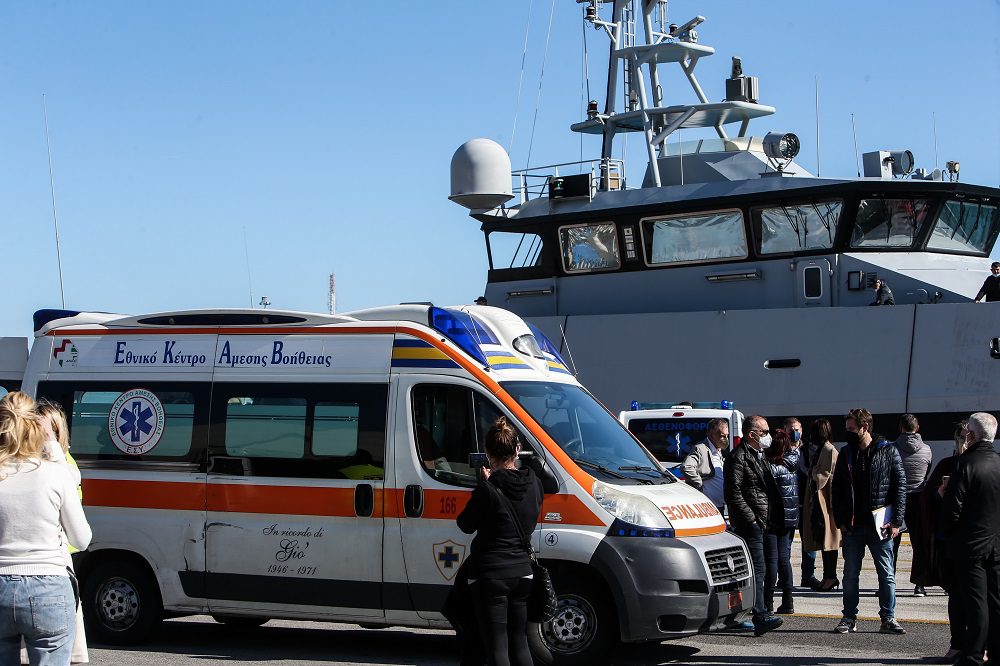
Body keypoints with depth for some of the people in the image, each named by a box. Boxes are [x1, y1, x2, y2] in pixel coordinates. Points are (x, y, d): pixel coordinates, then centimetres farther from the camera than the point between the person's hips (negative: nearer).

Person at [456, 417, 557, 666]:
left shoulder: (487, 490, -17)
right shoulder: (533, 483, 1)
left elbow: (466, 525, -3)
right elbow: (552, 485, 25)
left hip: (490, 577, -6)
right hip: (522, 573, 6)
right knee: (519, 643, 16)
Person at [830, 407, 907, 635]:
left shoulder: (888, 452, -2)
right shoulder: (846, 454, 8)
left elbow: (900, 486, -2)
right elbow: (837, 489, 11)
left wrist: (896, 521, -8)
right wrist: (840, 520, 2)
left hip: (880, 525, -3)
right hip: (852, 526, 3)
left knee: (886, 574, 3)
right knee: (850, 574, 6)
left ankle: (888, 619, 11)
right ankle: (849, 618, 14)